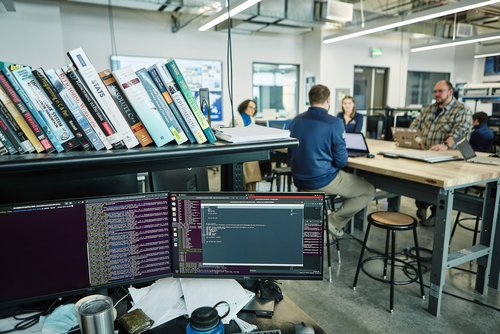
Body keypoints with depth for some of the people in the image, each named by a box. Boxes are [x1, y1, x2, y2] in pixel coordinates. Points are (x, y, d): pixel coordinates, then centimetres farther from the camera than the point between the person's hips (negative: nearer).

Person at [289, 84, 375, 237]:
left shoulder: (296, 120, 3)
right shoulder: (334, 122, -15)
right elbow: (341, 161, -12)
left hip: (300, 181, 7)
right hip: (324, 181, -6)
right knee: (369, 191, 14)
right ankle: (335, 221, 2)